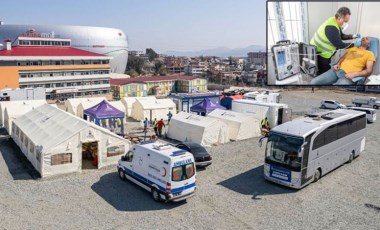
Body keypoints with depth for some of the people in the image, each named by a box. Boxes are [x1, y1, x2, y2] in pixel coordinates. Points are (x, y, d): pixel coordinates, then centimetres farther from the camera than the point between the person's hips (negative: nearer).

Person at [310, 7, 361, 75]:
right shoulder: (331, 27, -30)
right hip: (319, 54, -10)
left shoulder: (335, 22, 1)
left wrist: (352, 36, 4)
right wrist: (354, 44, -13)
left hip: (323, 52, 10)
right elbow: (339, 45, -25)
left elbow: (341, 36, 18)